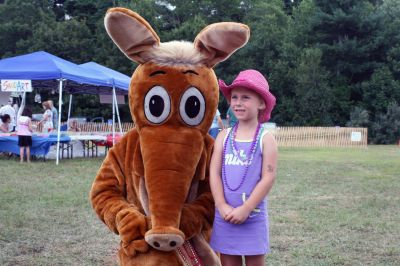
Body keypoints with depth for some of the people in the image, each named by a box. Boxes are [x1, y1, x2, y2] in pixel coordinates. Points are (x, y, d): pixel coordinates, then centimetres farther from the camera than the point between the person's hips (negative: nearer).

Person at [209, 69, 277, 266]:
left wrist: (245, 209, -15)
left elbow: (268, 177, -10)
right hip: (225, 215, 3)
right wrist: (222, 206, -11)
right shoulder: (223, 136, 4)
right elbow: (214, 173, 0)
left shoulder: (266, 138, -4)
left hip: (253, 215, -3)